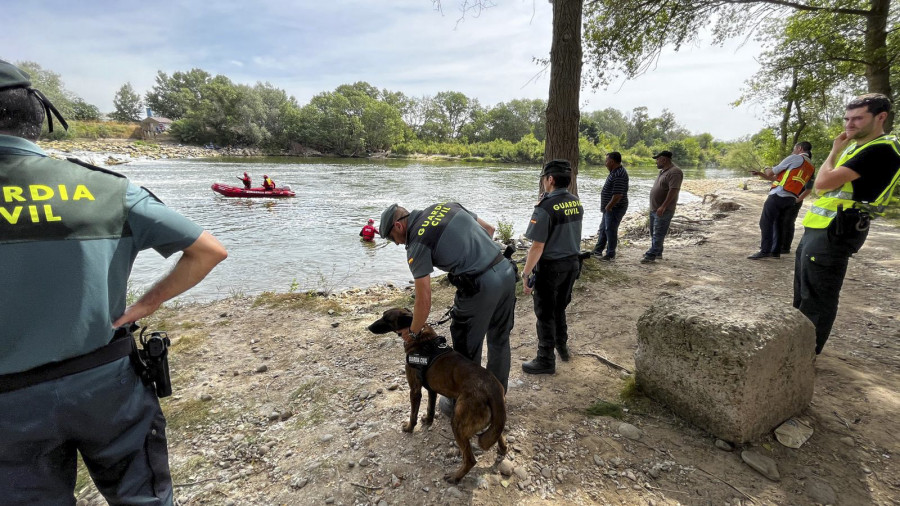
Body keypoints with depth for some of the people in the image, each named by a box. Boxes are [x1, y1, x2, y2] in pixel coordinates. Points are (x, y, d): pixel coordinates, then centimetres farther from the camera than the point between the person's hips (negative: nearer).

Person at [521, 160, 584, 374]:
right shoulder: (577, 203, 2)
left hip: (551, 266, -7)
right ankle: (562, 346, 41)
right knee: (560, 308, 25)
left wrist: (526, 273, -14)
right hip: (572, 263, 7)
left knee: (545, 314, 7)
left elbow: (537, 247, -23)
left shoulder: (545, 207, -22)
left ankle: (546, 361, 18)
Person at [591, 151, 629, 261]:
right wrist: (607, 206, 13)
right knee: (603, 229, 18)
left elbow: (618, 195, -28)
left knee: (610, 230, -1)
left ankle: (610, 254, 11)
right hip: (610, 208, 10)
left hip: (615, 209, -10)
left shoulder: (619, 175, -22)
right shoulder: (615, 172, 12)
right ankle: (598, 250, 30)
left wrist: (608, 207, -18)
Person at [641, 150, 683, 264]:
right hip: (654, 208, 10)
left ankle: (651, 255, -5)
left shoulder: (674, 172, -17)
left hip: (663, 210, -10)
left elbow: (673, 190, -25)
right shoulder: (663, 171, 15)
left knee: (658, 234, -6)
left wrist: (663, 207, -28)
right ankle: (657, 252, 28)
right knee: (654, 232, 17)